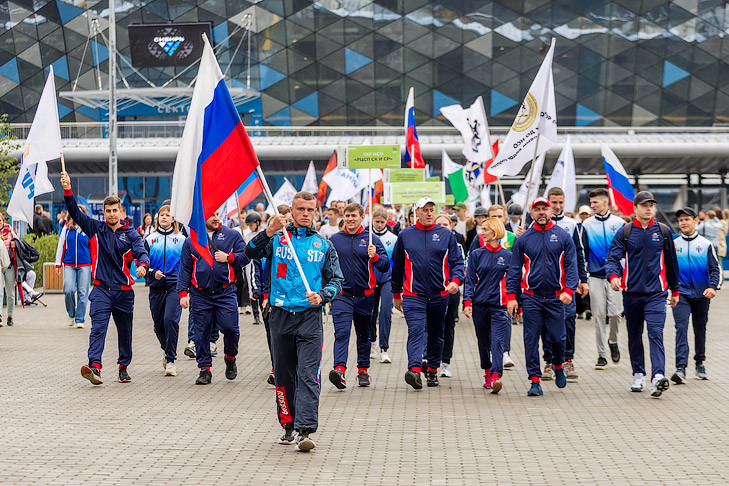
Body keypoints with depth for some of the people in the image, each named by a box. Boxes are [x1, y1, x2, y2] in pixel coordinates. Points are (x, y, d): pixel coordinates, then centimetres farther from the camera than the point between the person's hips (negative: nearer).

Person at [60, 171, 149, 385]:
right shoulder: (96, 229, 7)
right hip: (101, 289, -1)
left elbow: (141, 252, -10)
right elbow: (76, 213, 1)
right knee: (98, 328, -16)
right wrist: (68, 190, -13)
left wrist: (142, 265, -34)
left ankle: (123, 366, 26)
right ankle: (94, 367, -29)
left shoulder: (131, 234, 4)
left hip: (124, 290, 1)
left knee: (125, 331, 11)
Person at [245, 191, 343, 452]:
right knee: (283, 374, 9)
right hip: (281, 314, 1)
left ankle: (305, 430, -18)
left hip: (310, 316, -1)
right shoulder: (277, 239, 7)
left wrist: (322, 295, -8)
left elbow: (336, 279, 12)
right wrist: (268, 232, -23)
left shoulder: (323, 245, 9)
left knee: (308, 375, -11)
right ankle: (288, 426, 22)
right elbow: (251, 253, -9)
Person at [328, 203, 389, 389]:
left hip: (365, 295, 1)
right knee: (341, 333, -15)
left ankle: (363, 370, 24)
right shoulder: (334, 240, 5)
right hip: (341, 295, -1)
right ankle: (340, 370, -27)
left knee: (363, 335, 12)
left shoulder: (371, 240, 2)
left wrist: (375, 256, -22)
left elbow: (386, 266, -3)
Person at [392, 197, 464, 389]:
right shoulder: (405, 235, 6)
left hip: (439, 294, 2)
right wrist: (396, 294, 15)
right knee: (416, 331, -17)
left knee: (436, 334, 12)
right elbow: (397, 266, 13)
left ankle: (432, 370, 26)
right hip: (413, 294, -2)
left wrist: (456, 280, -15)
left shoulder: (446, 235, 5)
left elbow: (457, 261, 5)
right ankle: (415, 370, -29)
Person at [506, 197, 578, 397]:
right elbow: (514, 269, 6)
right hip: (531, 297, 1)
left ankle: (558, 365, 32)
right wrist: (511, 295, -2)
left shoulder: (563, 237, 4)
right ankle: (535, 380, 2)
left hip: (556, 297, -1)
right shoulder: (523, 239, 5)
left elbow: (571, 266, 1)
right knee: (531, 340, -3)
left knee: (556, 337, 1)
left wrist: (569, 290, -13)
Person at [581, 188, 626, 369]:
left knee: (615, 312, -8)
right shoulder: (587, 224, 5)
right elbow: (583, 252, 8)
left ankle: (613, 341, 22)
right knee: (599, 315, -1)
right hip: (595, 276, 1)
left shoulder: (619, 223, 3)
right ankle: (602, 355, 5)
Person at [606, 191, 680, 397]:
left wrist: (675, 290, 19)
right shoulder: (625, 233, 3)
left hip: (656, 293, -1)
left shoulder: (663, 231, 7)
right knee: (634, 335, 10)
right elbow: (612, 258, -3)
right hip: (632, 292, 1)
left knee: (655, 333, -15)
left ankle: (658, 376, -25)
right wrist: (613, 275, -24)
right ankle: (638, 375, 23)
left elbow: (671, 262, 15)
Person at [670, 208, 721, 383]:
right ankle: (680, 368, -22)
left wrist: (713, 286, -12)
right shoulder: (673, 244, 5)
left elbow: (715, 268, 3)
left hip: (701, 295, 1)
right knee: (681, 328, -15)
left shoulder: (706, 244, 3)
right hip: (681, 294, -1)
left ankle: (700, 363, 32)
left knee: (700, 329, 13)